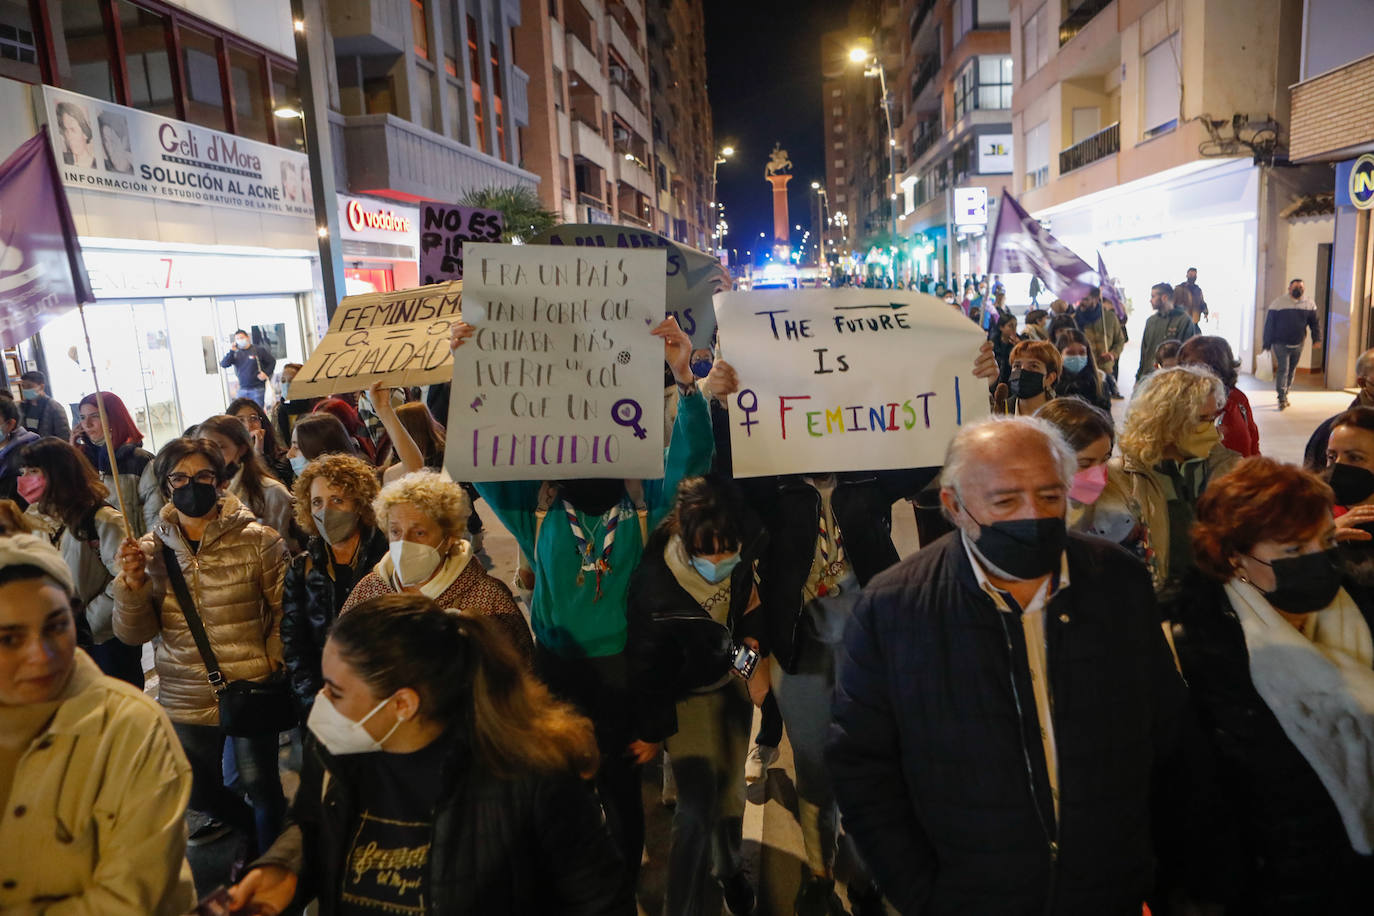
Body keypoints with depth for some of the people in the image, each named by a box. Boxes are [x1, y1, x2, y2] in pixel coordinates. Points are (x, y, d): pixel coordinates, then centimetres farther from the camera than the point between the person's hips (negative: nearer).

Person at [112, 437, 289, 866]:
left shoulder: (258, 541, -12)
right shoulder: (149, 550, 0)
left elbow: (285, 611, -6)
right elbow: (133, 634, -2)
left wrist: (272, 661, -12)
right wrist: (133, 583, -18)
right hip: (185, 698, 4)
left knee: (259, 785, 10)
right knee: (199, 793, 20)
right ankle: (252, 829, 50)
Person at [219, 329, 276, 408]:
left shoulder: (258, 350, 0)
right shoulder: (235, 353, 7)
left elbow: (272, 361, 7)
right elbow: (224, 364, -4)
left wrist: (266, 373, -4)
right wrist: (232, 351, -11)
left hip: (258, 389, -3)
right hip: (242, 389, 3)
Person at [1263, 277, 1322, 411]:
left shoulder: (1309, 304, 5)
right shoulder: (1278, 303, -6)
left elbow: (1314, 323, 9)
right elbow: (1269, 324, -4)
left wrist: (1317, 339, -4)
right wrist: (1266, 344, -5)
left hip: (1298, 344, 4)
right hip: (1281, 343, -4)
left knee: (1291, 370, 12)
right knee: (1283, 369, -12)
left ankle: (1285, 395, 25)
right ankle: (1282, 399, -11)